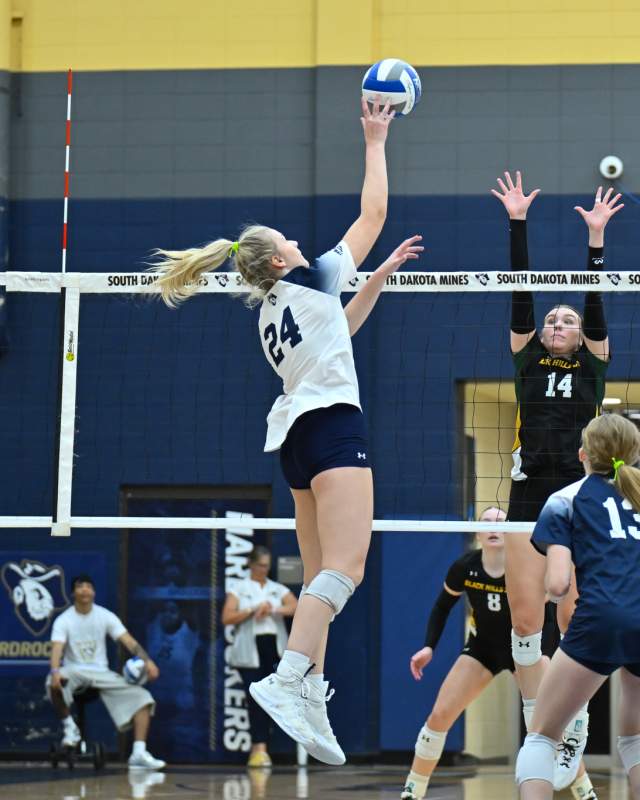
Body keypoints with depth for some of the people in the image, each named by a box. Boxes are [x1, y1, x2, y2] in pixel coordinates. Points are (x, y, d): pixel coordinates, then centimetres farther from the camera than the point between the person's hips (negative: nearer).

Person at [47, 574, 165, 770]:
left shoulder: (105, 616, 0)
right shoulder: (64, 620, -7)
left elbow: (129, 641, -8)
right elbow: (57, 649, -23)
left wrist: (146, 660, -27)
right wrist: (55, 671, -45)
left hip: (101, 672, 3)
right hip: (74, 671, -3)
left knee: (141, 696, -18)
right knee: (54, 683, -40)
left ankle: (139, 753, -22)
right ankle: (69, 726, -14)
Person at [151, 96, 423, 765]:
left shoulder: (269, 314, 20)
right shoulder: (313, 278, -1)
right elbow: (373, 214, 4)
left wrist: (380, 276, 34)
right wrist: (375, 143, 13)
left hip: (295, 433, 9)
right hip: (332, 422, -9)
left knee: (321, 576, 7)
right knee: (345, 566, -21)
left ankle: (310, 695, 0)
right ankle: (288, 680, -38)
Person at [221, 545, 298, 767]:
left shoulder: (278, 590, 14)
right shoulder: (238, 589, 8)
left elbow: (296, 607, -3)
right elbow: (227, 618, -4)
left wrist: (272, 609, -18)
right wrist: (253, 610, -13)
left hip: (274, 647, 2)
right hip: (249, 651, -2)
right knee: (255, 699, -7)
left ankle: (258, 747, 1)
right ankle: (260, 748, -8)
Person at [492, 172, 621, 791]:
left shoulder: (593, 365, 13)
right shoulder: (528, 361, 15)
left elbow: (595, 301, 5)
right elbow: (520, 295, 10)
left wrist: (596, 237, 0)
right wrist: (518, 224, 5)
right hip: (528, 495, 2)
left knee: (573, 618, -6)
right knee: (525, 618, -3)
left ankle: (575, 731, 2)